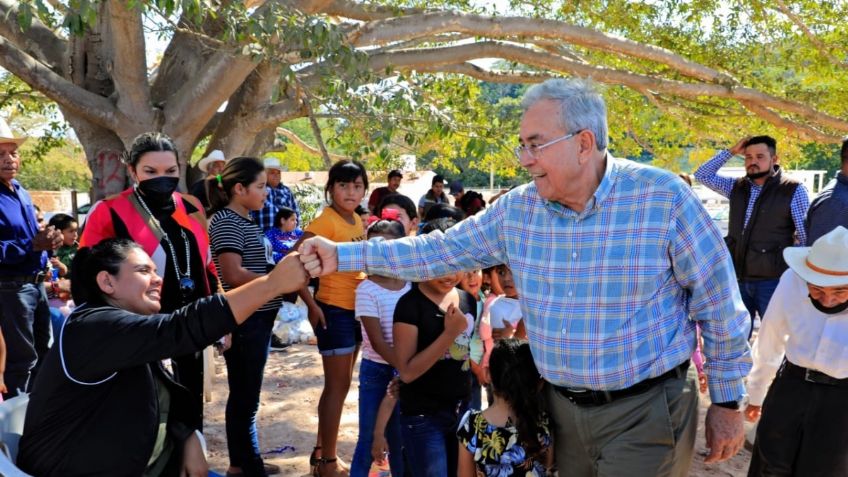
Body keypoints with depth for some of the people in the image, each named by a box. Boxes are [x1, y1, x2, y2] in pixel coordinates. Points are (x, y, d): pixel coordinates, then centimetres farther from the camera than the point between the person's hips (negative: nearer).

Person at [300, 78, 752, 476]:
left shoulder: (663, 197, -15)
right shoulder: (516, 209, -3)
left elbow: (720, 307, -7)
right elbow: (440, 251, 4)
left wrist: (727, 403, -1)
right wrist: (342, 255, -1)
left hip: (645, 413, -4)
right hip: (563, 409, 5)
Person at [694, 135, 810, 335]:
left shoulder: (793, 190, -7)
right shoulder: (737, 187, 7)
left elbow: (806, 237, -6)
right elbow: (702, 175, 8)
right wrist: (730, 152, 1)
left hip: (772, 281, -4)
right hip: (738, 278, 5)